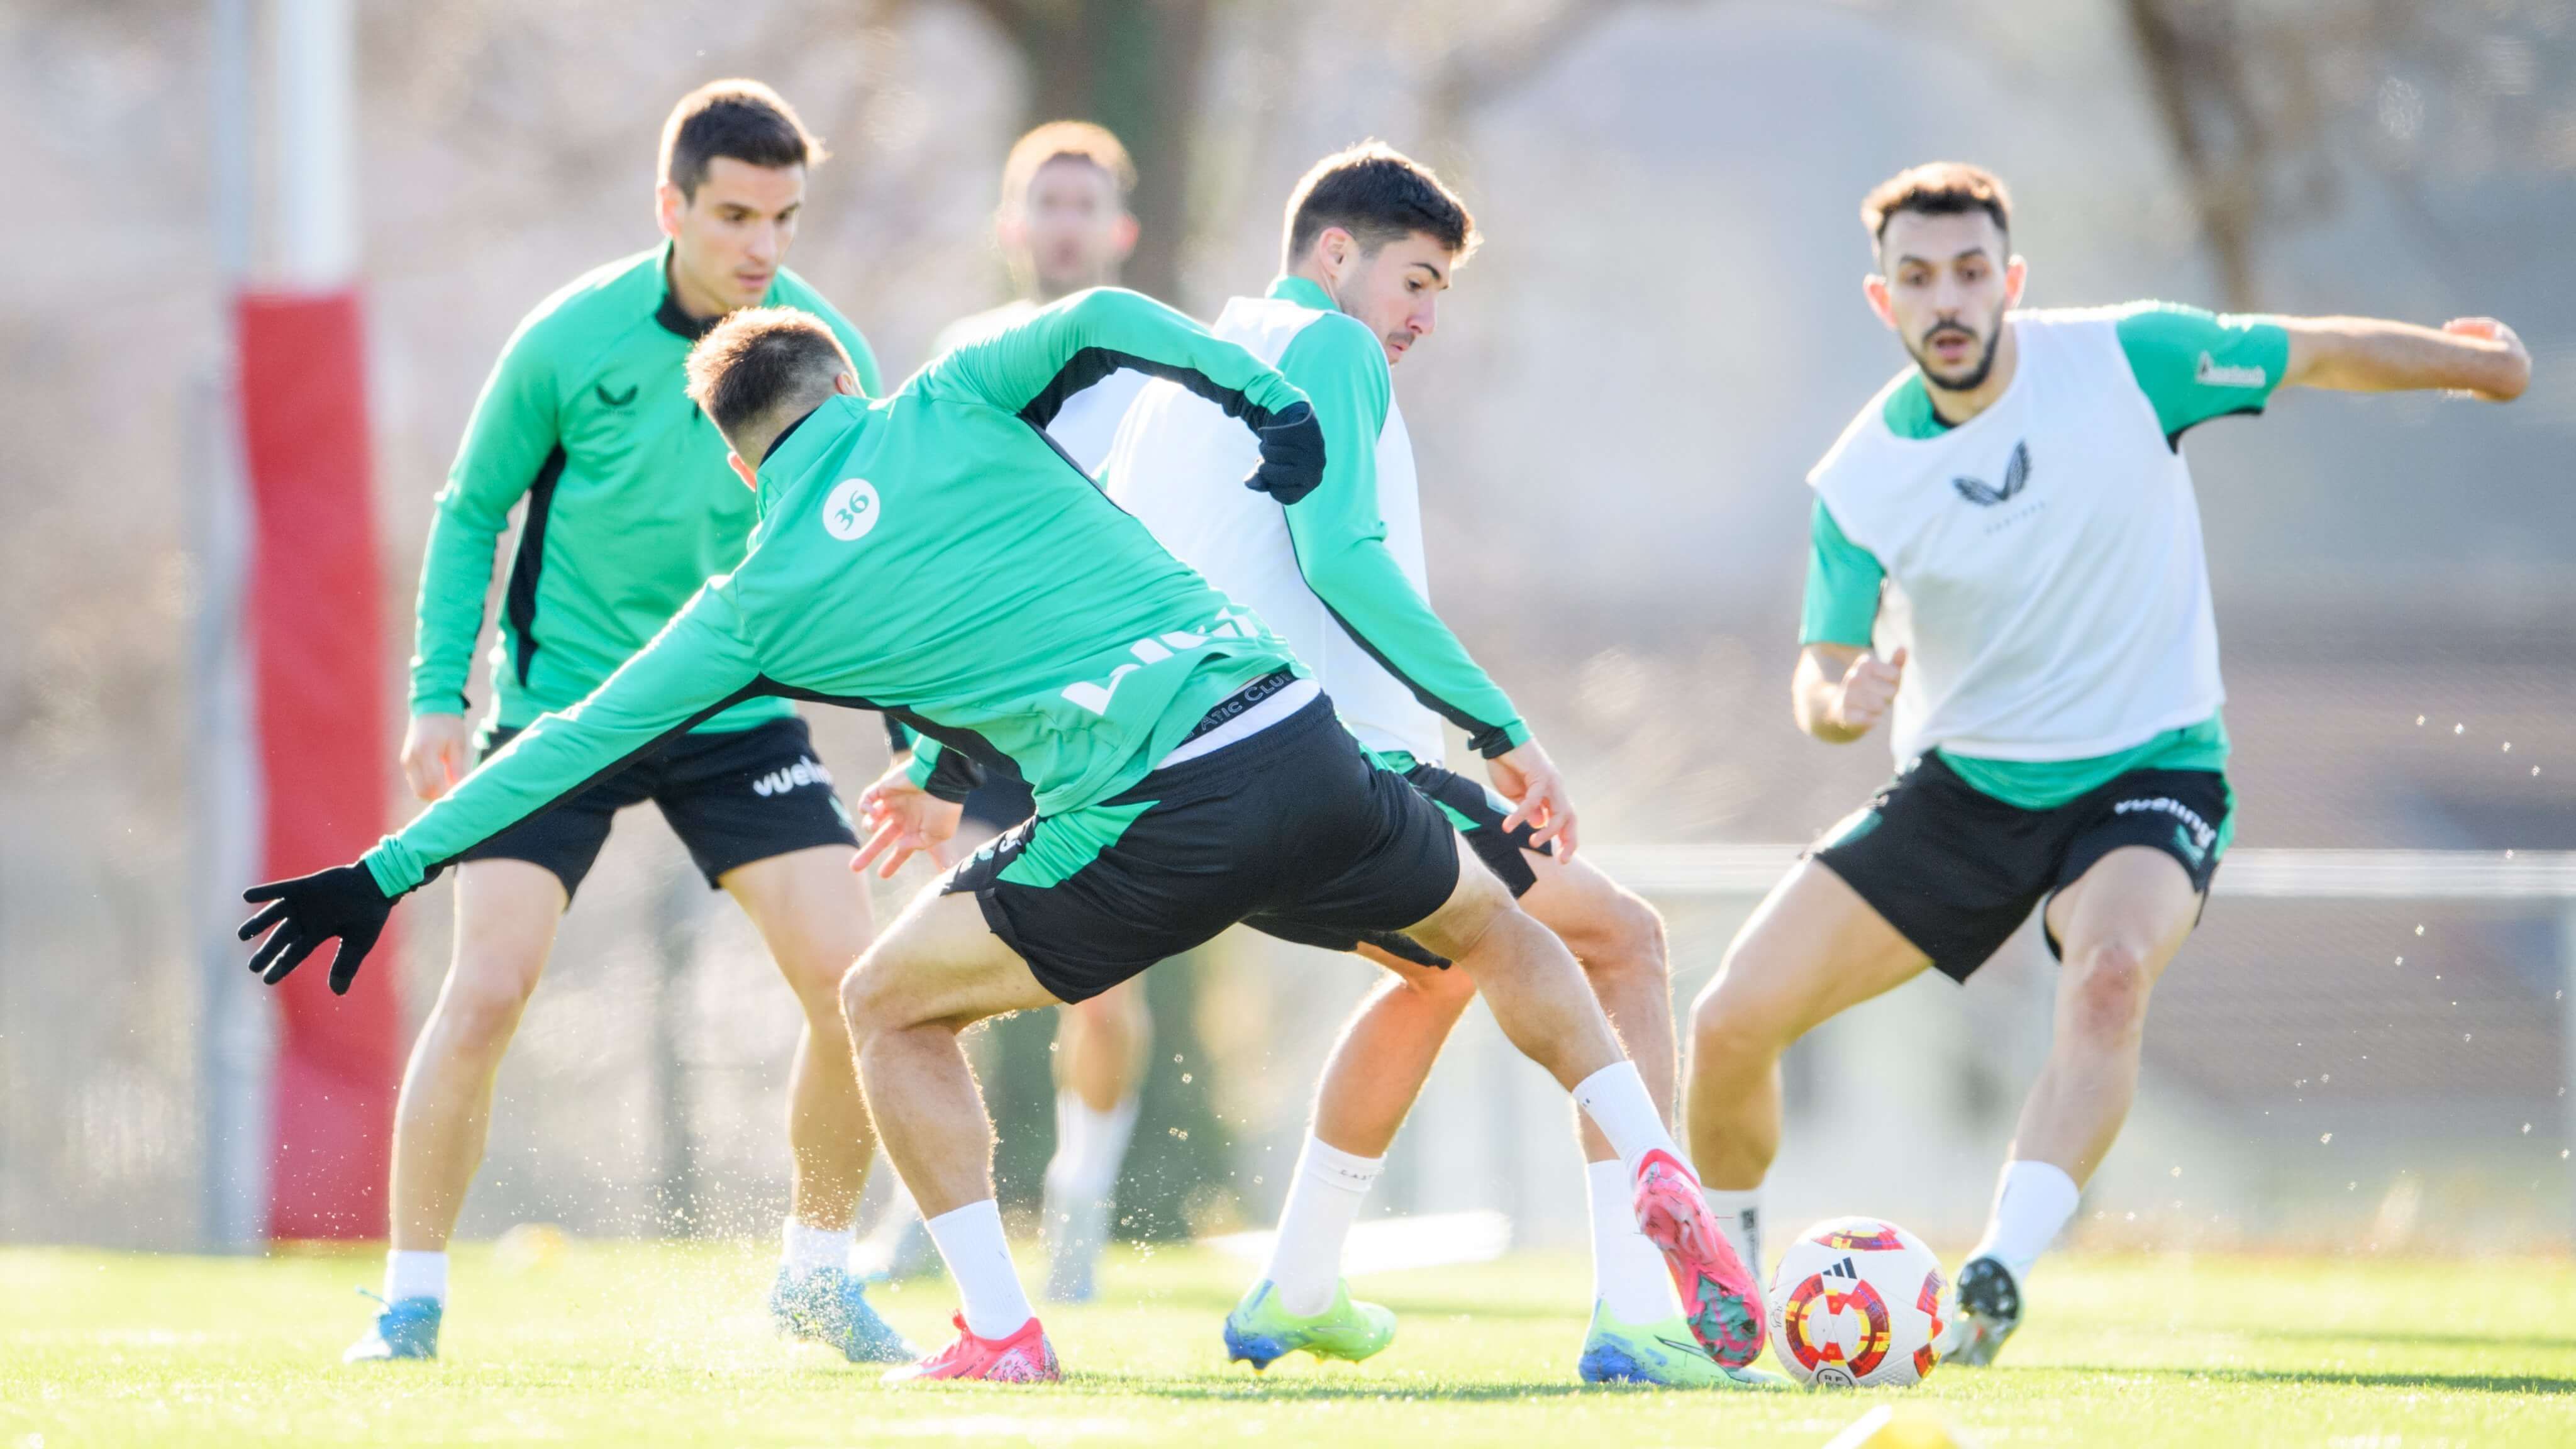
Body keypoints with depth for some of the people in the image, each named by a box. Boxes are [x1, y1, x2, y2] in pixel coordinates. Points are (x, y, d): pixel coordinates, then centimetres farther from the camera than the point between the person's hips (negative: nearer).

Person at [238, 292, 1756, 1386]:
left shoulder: (764, 600, 13)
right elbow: (1096, 321, -2)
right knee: (1494, 925, 29)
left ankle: (1002, 1332, 9)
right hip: (1295, 735, 3)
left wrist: (390, 871, 20)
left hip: (1150, 829, -3)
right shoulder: (948, 406, 16)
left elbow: (579, 741, 16)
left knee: (891, 1005, 18)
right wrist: (1266, 396, 4)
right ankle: (1659, 1178, 14)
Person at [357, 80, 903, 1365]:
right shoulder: (571, 343, -13)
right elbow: (471, 510, 1)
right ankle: (412, 1299, -1)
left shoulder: (826, 353, -7)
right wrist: (440, 695, -7)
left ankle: (815, 1273, 14)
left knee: (856, 983, -9)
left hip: (738, 715, 2)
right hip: (559, 706, -2)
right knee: (486, 990, -15)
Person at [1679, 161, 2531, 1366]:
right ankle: (1719, 1262, 22)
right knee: (1732, 1020, -6)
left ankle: (1998, 1279, -41)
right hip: (1963, 785, 2)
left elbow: (2318, 355, 1)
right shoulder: (1861, 478, -10)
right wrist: (1844, 702, -31)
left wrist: (2472, 361, 14)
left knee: (2110, 977, -36)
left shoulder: (2127, 360, -14)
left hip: (2147, 771, -2)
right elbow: (1818, 679, -6)